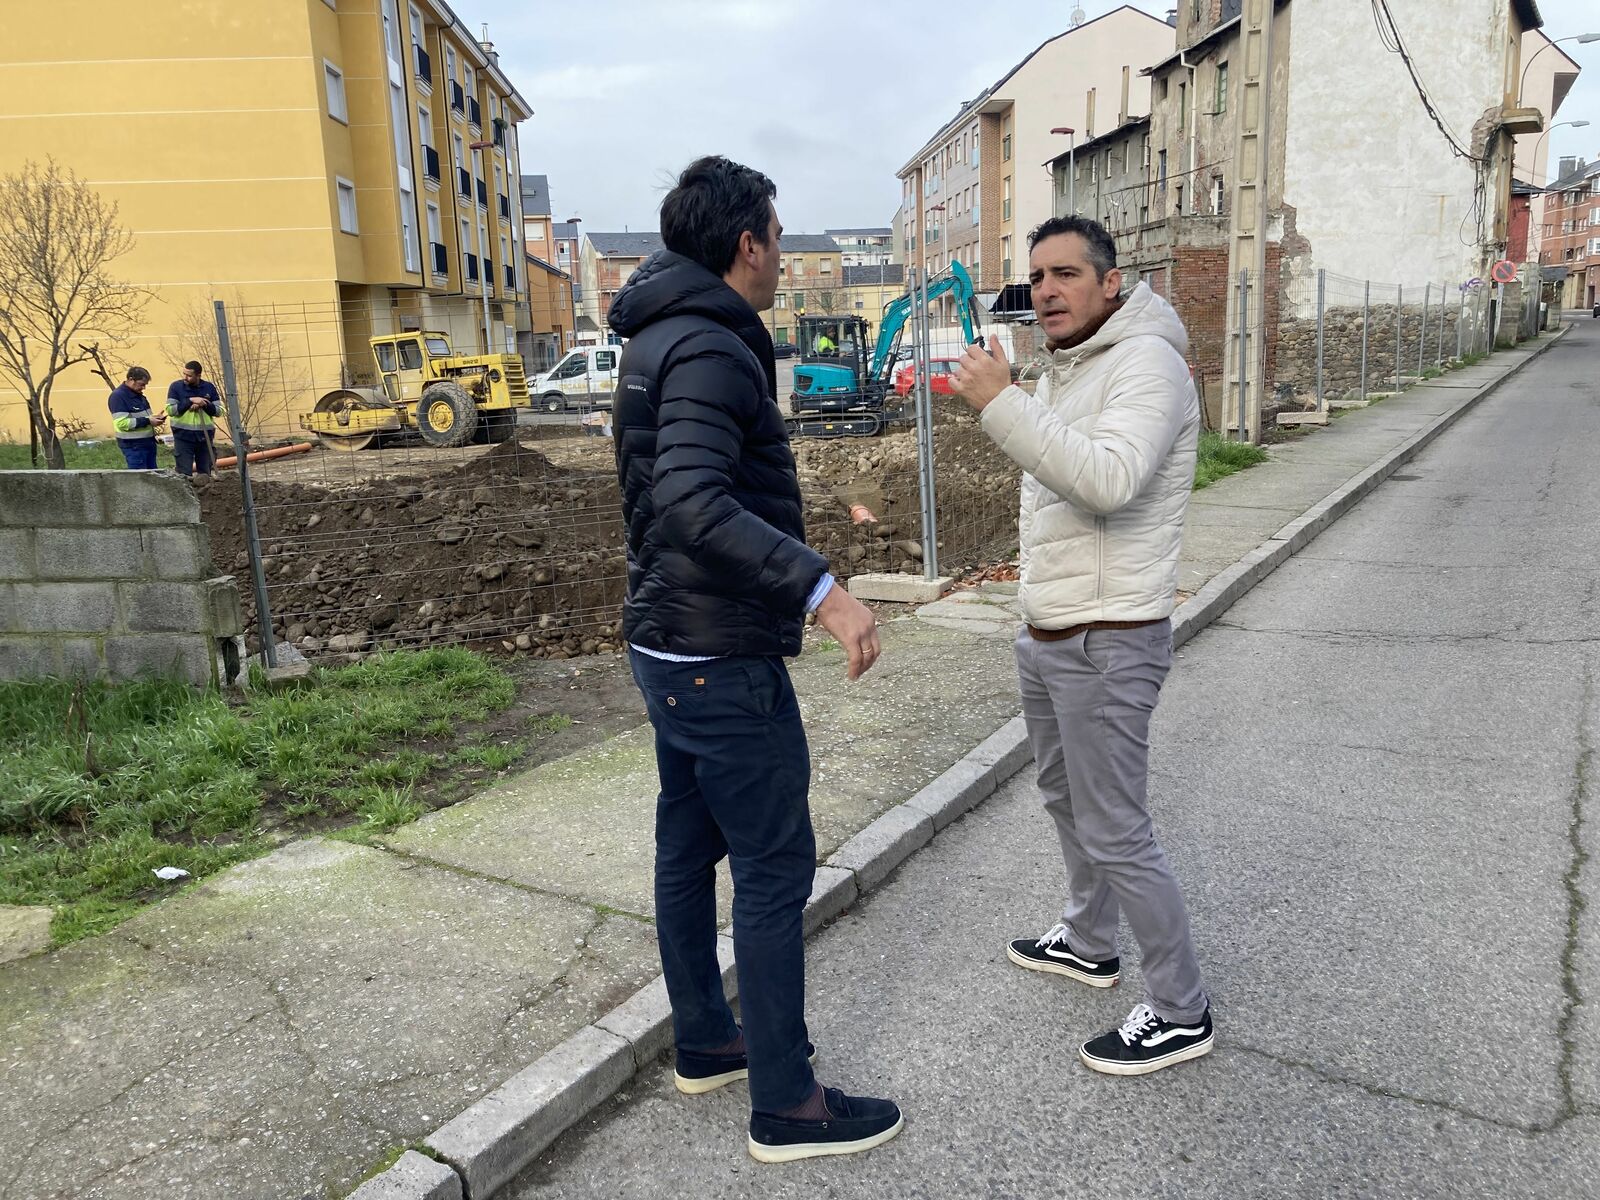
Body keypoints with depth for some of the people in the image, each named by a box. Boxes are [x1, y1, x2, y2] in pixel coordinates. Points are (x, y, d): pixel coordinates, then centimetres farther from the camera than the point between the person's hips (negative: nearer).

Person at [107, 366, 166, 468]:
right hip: (133, 446, -9)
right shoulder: (118, 396, -14)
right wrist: (147, 421, -23)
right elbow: (122, 423, -23)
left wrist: (154, 417, 4)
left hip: (148, 442, 9)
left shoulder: (138, 394, 14)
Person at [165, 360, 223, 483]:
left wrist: (203, 405, -15)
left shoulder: (209, 387, 4)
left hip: (205, 436, 2)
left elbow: (219, 411, 2)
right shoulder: (176, 386, -2)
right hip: (183, 436, -2)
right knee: (185, 473, -4)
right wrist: (190, 401, -19)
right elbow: (170, 409, -11)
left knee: (205, 474, 9)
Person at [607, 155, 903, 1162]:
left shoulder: (658, 339, 13)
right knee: (775, 871, 0)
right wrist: (821, 590, -36)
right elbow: (695, 504, -33)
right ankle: (786, 1105, 13)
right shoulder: (709, 348, -18)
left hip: (668, 646, 10)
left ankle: (705, 1044, 34)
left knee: (689, 850, 18)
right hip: (725, 661, -10)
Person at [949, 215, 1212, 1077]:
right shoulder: (1063, 370, 13)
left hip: (1108, 644, -10)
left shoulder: (1145, 362, -17)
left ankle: (1180, 1013, 15)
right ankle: (1088, 943, 43)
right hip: (1046, 634, 10)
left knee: (1115, 833, -3)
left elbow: (1108, 481, -34)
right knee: (1065, 798, 23)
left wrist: (1002, 403, -34)